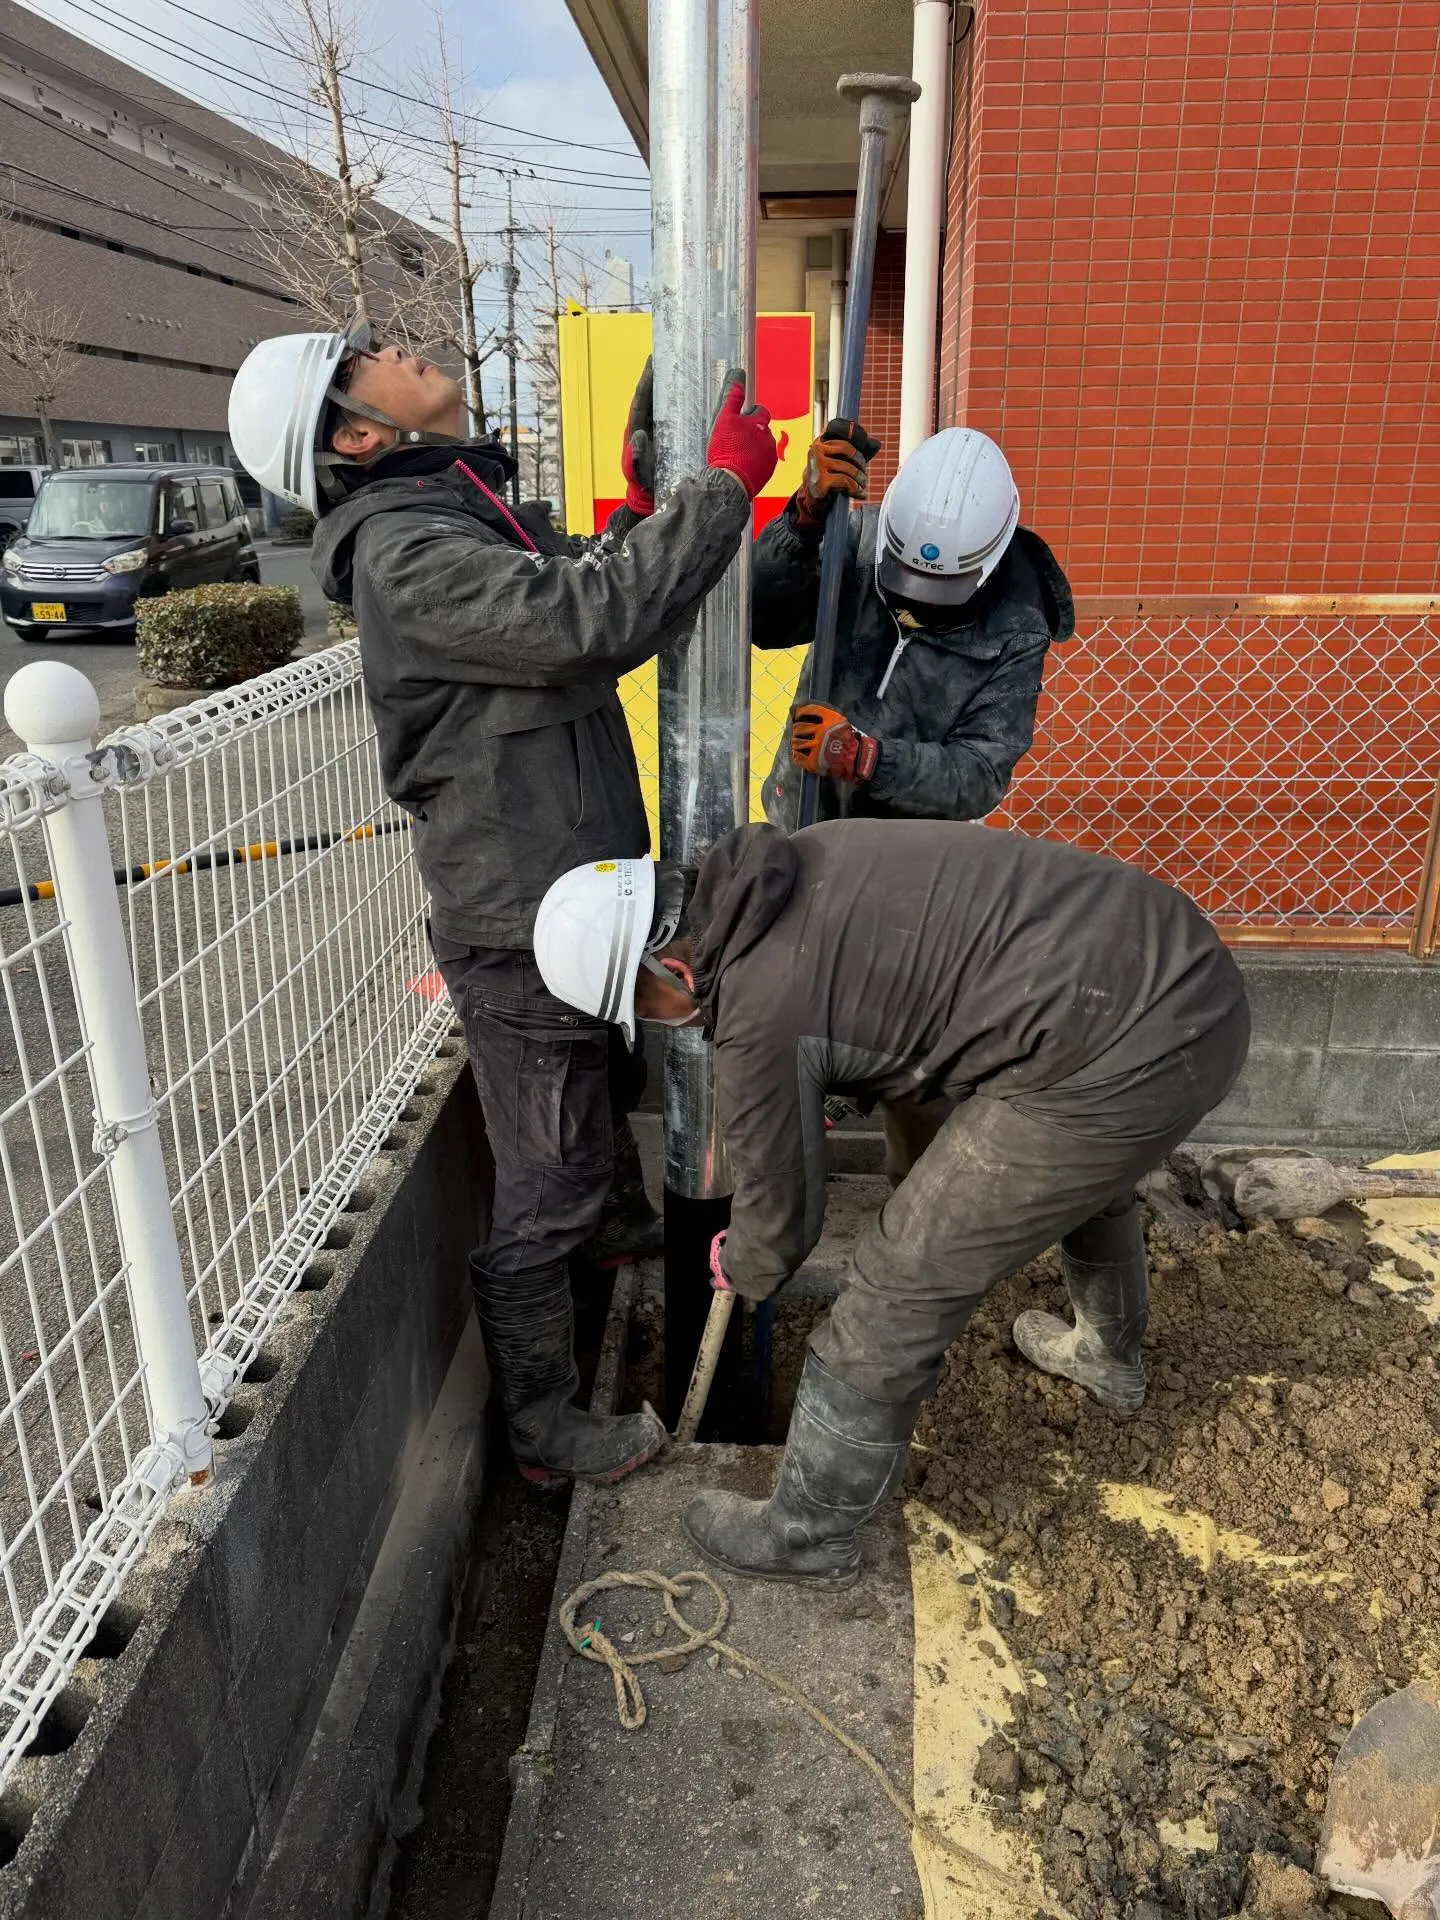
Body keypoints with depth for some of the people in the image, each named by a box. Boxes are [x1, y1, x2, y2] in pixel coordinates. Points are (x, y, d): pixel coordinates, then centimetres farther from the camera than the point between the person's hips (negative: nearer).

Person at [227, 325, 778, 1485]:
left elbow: (592, 621, 14)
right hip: (525, 933, -10)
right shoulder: (409, 553, -19)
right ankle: (545, 1433, 22)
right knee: (548, 1194, 4)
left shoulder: (479, 519, 13)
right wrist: (724, 488, -21)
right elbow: (594, 617, -32)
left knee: (609, 1131, 29)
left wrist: (645, 508, -1)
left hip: (578, 902, 10)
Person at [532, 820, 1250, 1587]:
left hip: (1118, 1054, -9)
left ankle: (808, 1535, 25)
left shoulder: (757, 1017, -13)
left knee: (898, 1291, 3)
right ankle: (1110, 1356, 67)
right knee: (1085, 1165, 39)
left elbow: (782, 1213, 3)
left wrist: (742, 1269, 27)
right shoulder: (796, 860, 9)